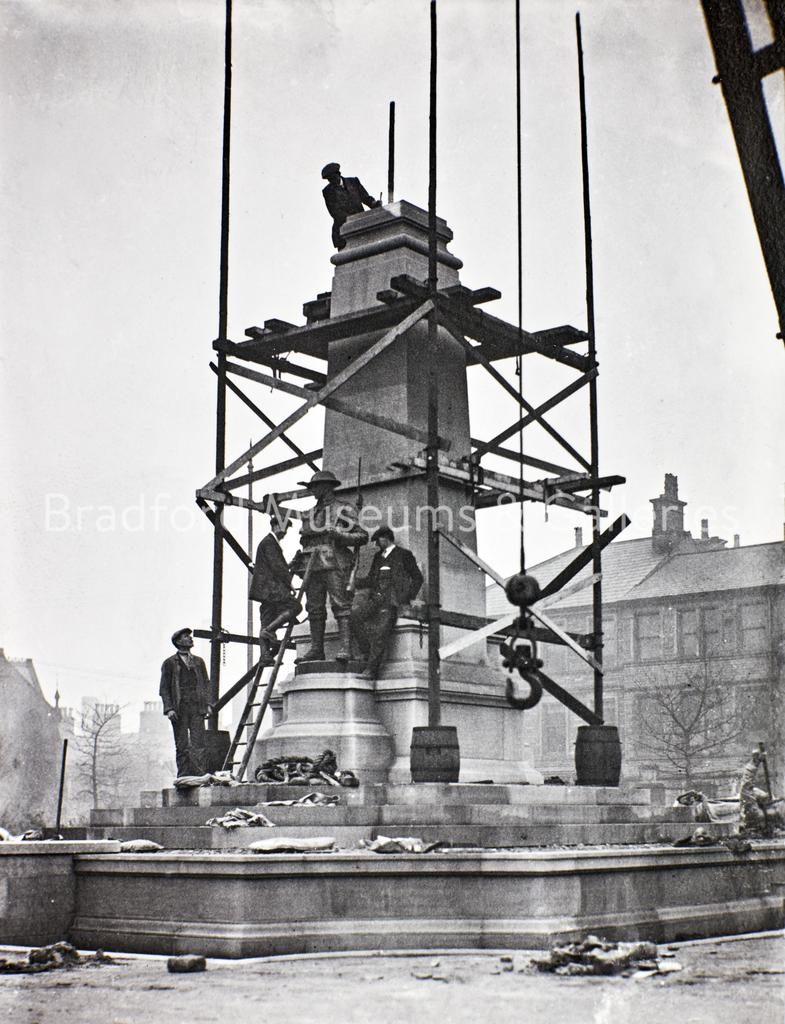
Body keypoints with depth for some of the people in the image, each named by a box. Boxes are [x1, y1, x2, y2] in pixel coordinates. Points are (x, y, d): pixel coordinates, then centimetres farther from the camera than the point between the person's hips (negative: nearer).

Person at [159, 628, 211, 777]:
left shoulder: (199, 662, 19)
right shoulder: (169, 663, 8)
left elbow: (206, 684, 17)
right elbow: (164, 688, 4)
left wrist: (208, 704, 3)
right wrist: (169, 708, -9)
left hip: (197, 708, 2)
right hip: (179, 709, -2)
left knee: (198, 744, -8)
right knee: (182, 746, -2)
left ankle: (199, 775, -11)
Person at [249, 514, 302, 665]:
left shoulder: (271, 542, 25)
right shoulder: (269, 542, -8)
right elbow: (276, 566, -15)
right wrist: (289, 582, -10)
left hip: (267, 589, 10)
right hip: (270, 587, -10)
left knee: (267, 618, 4)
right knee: (294, 606, -14)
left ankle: (265, 655, 0)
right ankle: (268, 630, -17)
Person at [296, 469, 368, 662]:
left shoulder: (344, 509, 3)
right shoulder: (311, 513, 23)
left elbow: (362, 536, -3)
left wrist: (339, 535, -17)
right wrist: (299, 559, 15)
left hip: (335, 564, -7)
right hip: (313, 566, 7)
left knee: (341, 605, -12)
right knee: (315, 608, 4)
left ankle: (345, 647, -17)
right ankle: (316, 649, 6)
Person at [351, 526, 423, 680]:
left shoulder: (404, 555, 9)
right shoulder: (378, 557, 26)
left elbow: (417, 578, 7)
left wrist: (408, 597, -4)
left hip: (392, 599, -5)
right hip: (376, 597, 5)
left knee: (381, 629, -23)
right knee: (354, 613, -21)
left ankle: (372, 669, -26)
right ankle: (369, 654, -18)